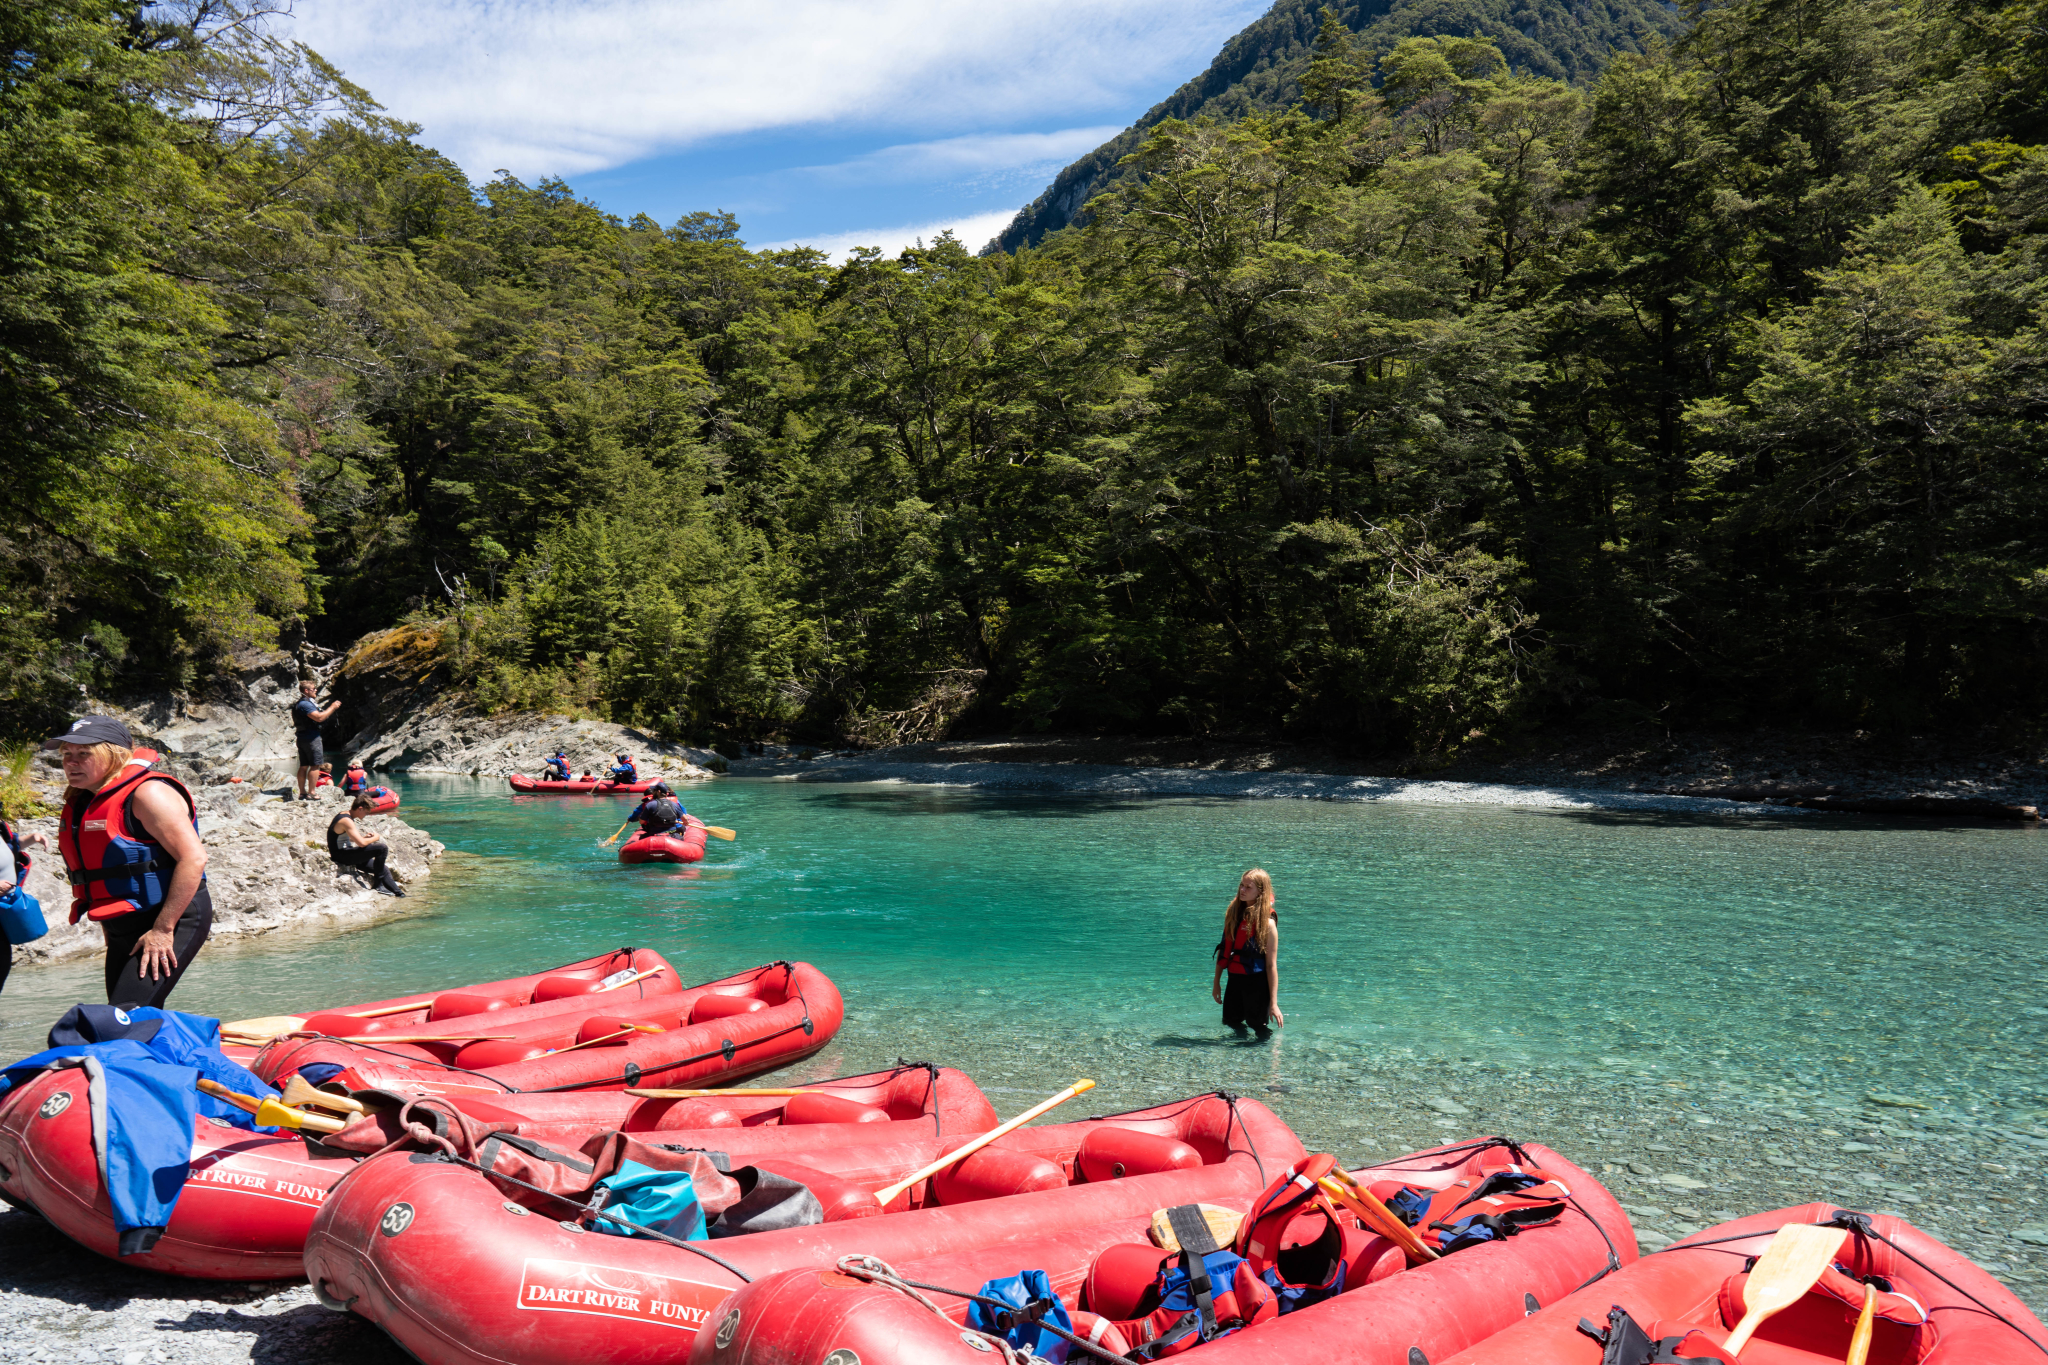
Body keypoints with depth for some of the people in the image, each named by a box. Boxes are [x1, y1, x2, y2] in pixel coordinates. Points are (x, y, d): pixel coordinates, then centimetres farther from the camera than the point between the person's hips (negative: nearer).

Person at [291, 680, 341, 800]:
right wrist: (332, 707, -15)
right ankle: (311, 793, -7)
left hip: (303, 737, 10)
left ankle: (302, 793, 12)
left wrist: (331, 707, 16)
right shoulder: (305, 704, -15)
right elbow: (319, 717, -24)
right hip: (311, 737, -10)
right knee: (315, 766, -7)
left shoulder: (302, 703, 19)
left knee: (304, 766, 10)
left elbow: (317, 714, 21)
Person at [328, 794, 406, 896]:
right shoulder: (346, 821, -22)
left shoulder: (345, 815, 11)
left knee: (384, 870, 9)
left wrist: (365, 837, 8)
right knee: (382, 848, -21)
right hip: (341, 856, -10)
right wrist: (374, 838, -8)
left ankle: (399, 893, 15)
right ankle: (378, 883, -9)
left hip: (345, 854, 10)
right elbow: (362, 843, -28)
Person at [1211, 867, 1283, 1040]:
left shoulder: (1267, 922, -14)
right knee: (1230, 1021, 13)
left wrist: (1273, 1003, -17)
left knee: (1256, 1024, -2)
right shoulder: (1233, 912, 3)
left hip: (1256, 981, -6)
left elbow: (1271, 965, -16)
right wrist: (1216, 982, 10)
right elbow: (1224, 949, 9)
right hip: (1234, 980, 6)